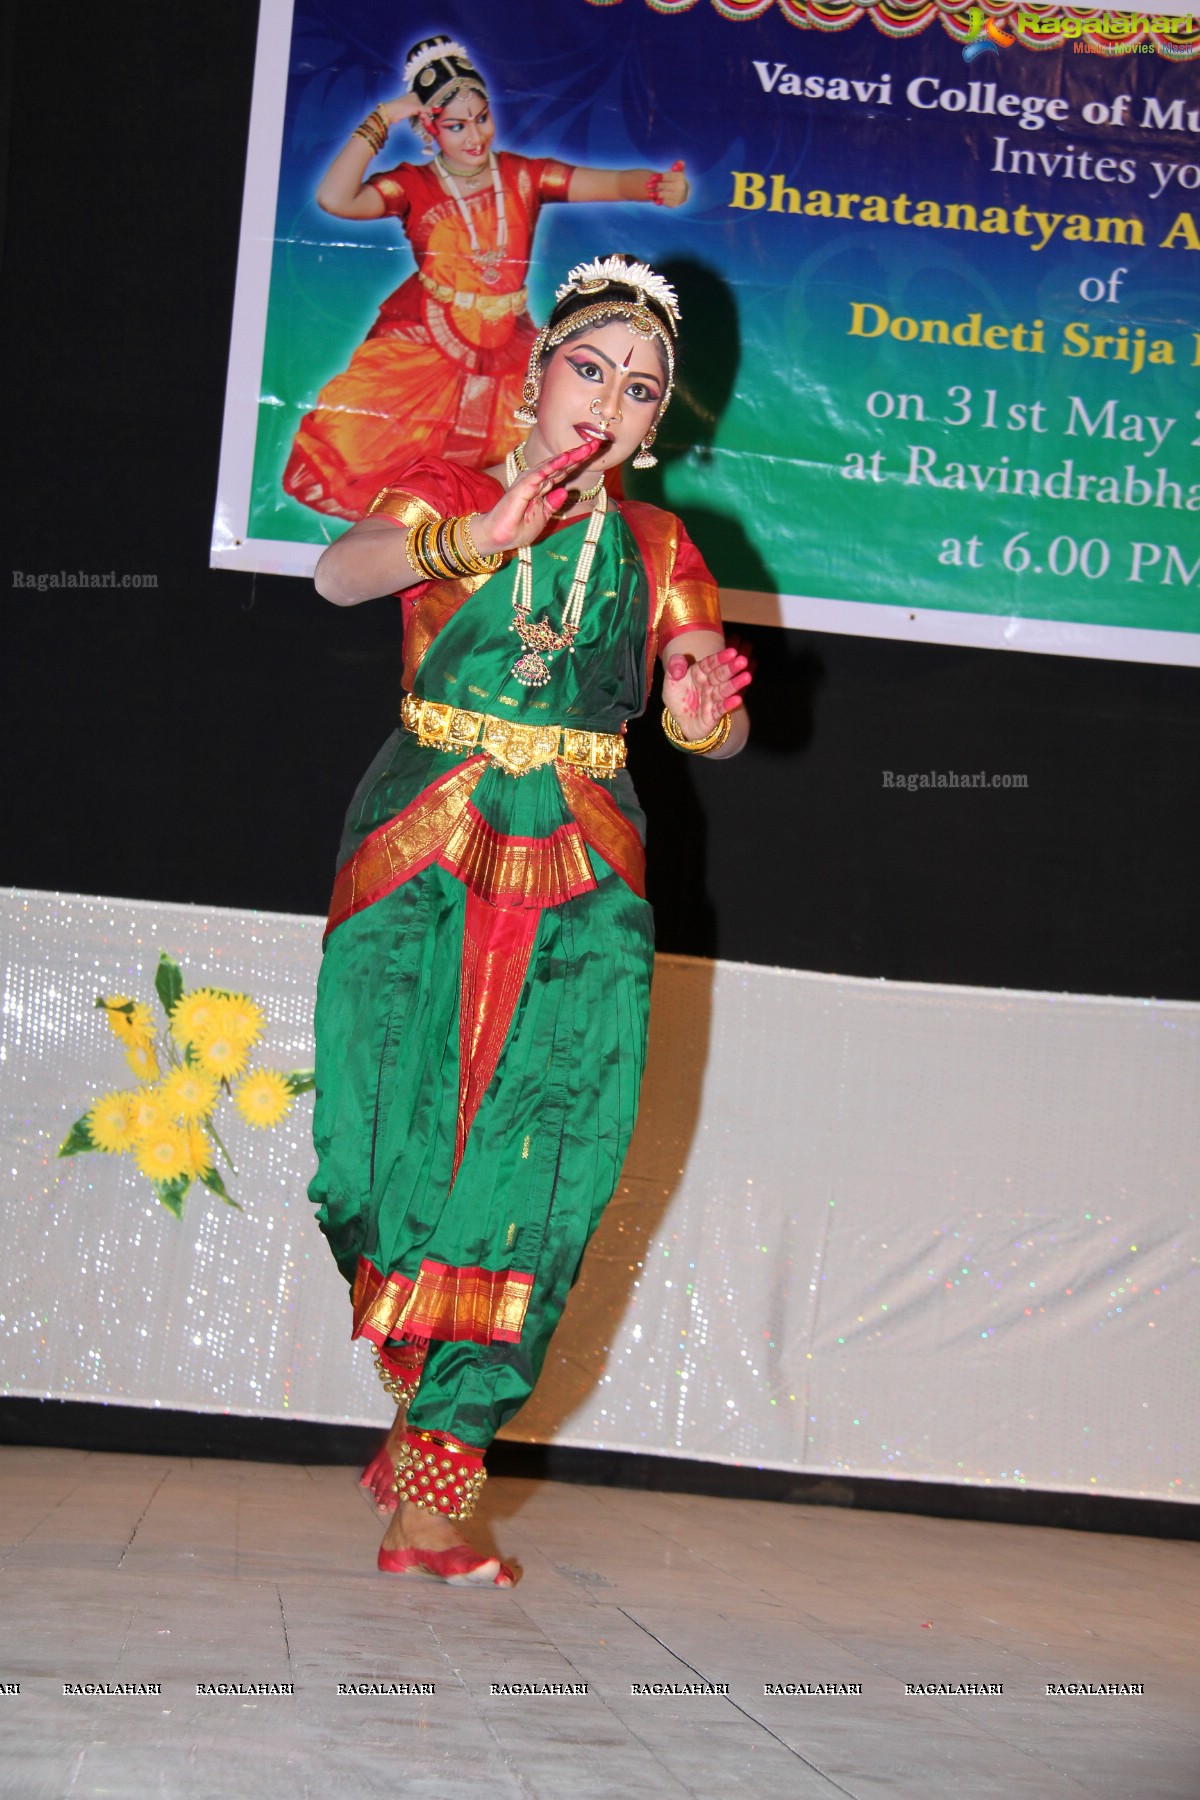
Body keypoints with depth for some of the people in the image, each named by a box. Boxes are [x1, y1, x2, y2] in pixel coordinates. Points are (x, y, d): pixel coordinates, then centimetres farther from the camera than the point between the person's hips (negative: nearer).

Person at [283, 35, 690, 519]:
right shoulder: (414, 185, -1)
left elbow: (614, 182, -6)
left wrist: (661, 186, -29)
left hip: (509, 352, 2)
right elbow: (335, 199, -18)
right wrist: (381, 120, -14)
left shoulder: (523, 176, 3)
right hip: (425, 348, -2)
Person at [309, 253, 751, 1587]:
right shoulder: (441, 495, 10)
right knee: (388, 1143, -11)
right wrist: (480, 538, -29)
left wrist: (701, 712, -12)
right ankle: (425, 1403, 16)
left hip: (578, 881, 2)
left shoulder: (657, 550, 16)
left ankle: (436, 1483, -8)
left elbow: (718, 732, 13)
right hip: (420, 858, -1)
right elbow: (340, 574, -11)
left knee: (541, 1162, -11)